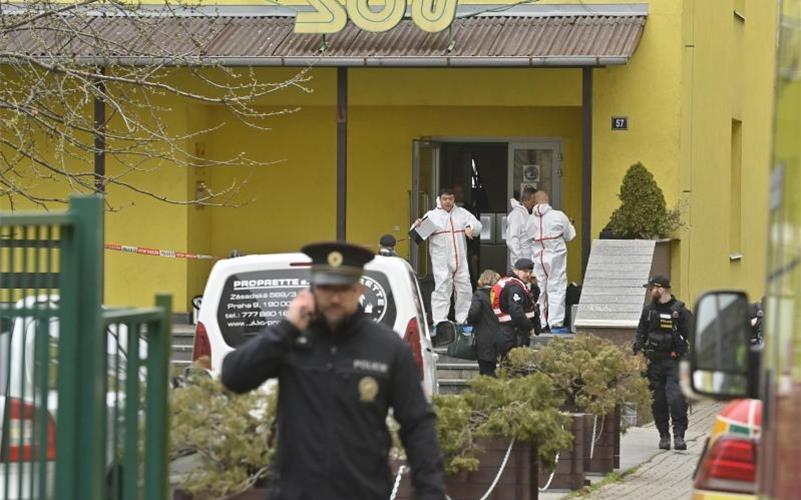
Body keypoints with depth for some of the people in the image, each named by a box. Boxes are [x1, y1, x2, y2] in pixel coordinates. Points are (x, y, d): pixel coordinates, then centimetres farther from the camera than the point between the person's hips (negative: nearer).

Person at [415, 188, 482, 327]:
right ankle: (439, 321, -6)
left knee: (464, 289, 8)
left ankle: (463, 319, 20)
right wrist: (417, 226, -24)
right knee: (442, 289, -8)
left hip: (460, 260, 4)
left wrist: (470, 228, -16)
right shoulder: (431, 215, 5)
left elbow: (477, 225, 7)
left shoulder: (462, 213, 14)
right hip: (441, 261, -4)